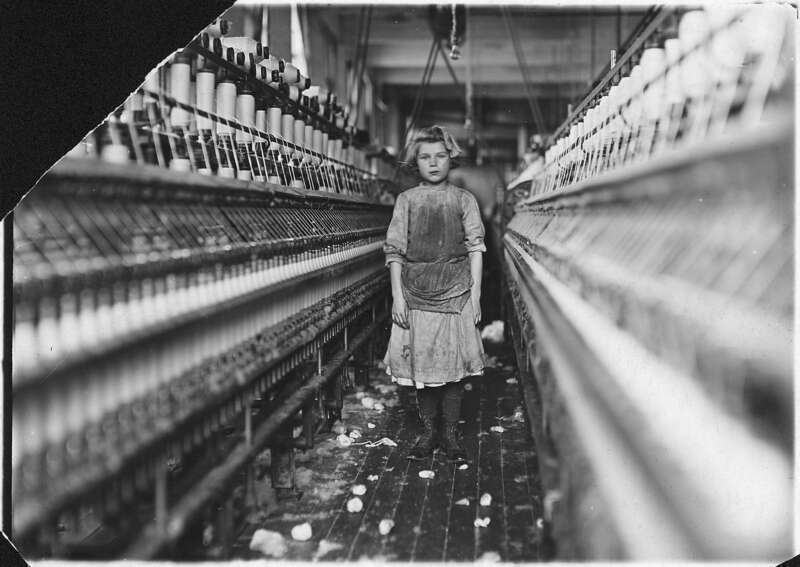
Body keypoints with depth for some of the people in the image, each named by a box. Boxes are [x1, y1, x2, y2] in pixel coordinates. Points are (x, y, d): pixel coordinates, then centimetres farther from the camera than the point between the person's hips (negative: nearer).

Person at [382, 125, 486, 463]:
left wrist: (475, 295, -3)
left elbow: (476, 249, 3)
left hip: (455, 294, -1)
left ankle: (451, 433, 12)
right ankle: (428, 432, 16)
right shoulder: (406, 200, 6)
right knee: (420, 364, 3)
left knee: (454, 365, 0)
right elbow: (394, 250, 4)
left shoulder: (464, 200, 5)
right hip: (416, 293, 1)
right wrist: (397, 295, -3)